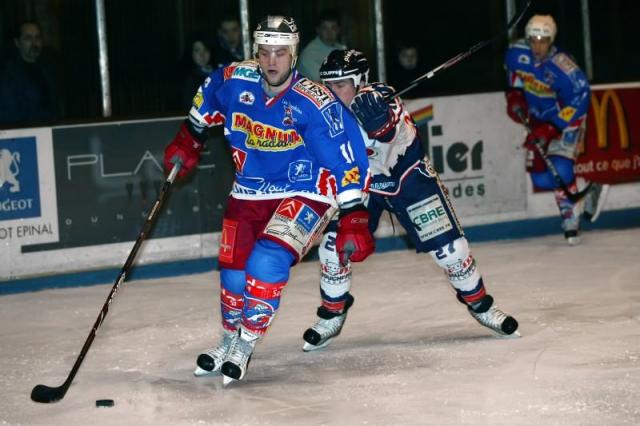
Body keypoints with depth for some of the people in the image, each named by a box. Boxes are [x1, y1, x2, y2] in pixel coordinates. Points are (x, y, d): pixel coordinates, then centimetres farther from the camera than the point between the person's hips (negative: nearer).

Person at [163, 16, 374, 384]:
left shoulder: (314, 103, -24)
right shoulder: (234, 81, -10)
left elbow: (347, 160, -22)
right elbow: (206, 99, 15)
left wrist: (354, 220, -24)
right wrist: (189, 139, 19)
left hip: (305, 194, -5)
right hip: (250, 193, 5)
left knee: (267, 262, -23)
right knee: (233, 270, 6)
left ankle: (245, 346, -5)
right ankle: (230, 339, 34)